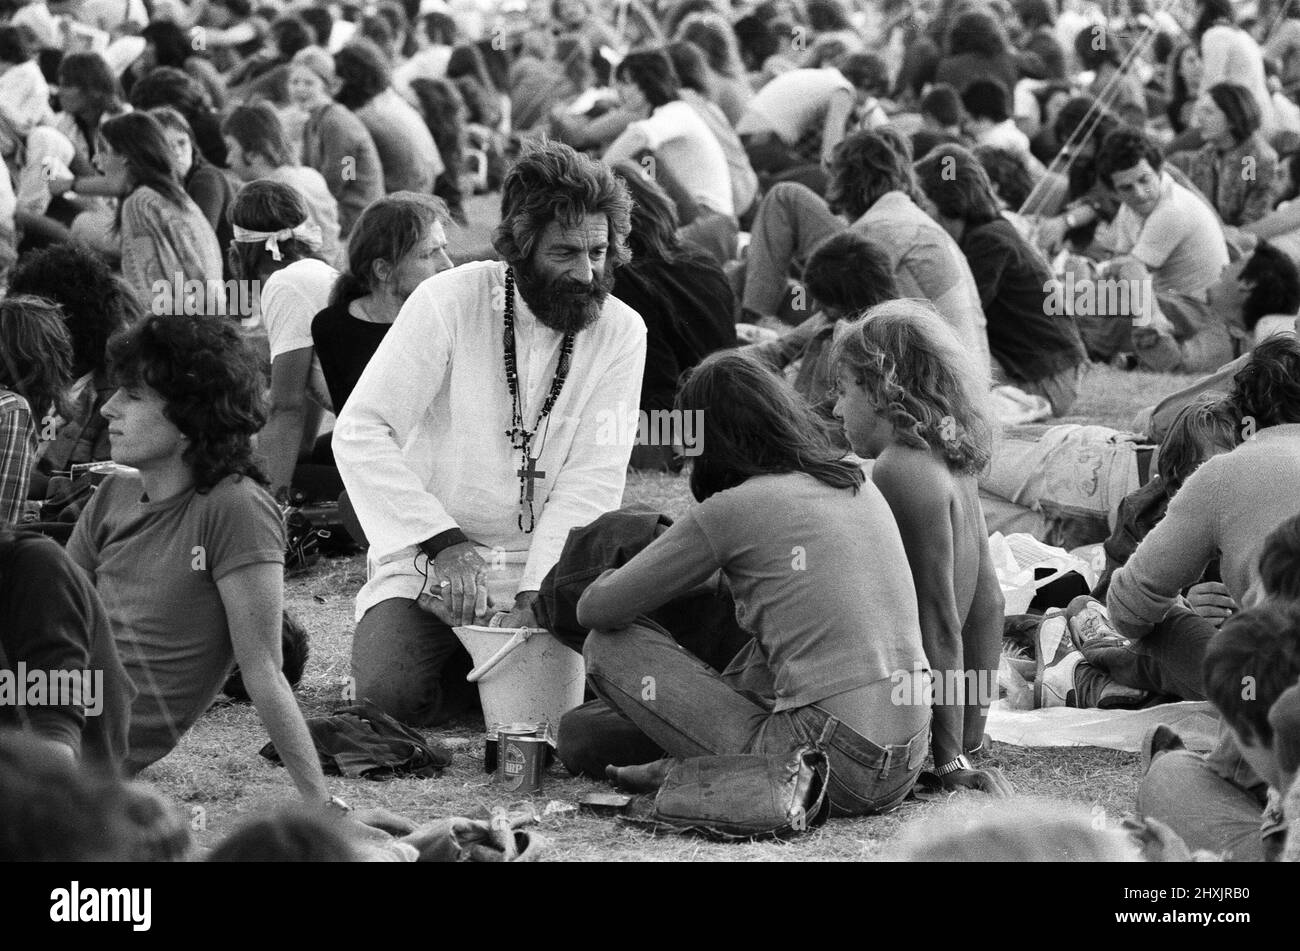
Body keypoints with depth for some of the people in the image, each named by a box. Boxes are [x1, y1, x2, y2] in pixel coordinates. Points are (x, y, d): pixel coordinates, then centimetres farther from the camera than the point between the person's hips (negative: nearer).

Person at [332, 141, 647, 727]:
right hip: (429, 560, -2)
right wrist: (443, 542, -23)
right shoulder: (449, 301, -10)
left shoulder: (621, 332, -3)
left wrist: (534, 597, -21)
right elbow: (359, 431, -13)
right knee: (392, 694, -25)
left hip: (547, 569, 2)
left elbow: (592, 479, -9)